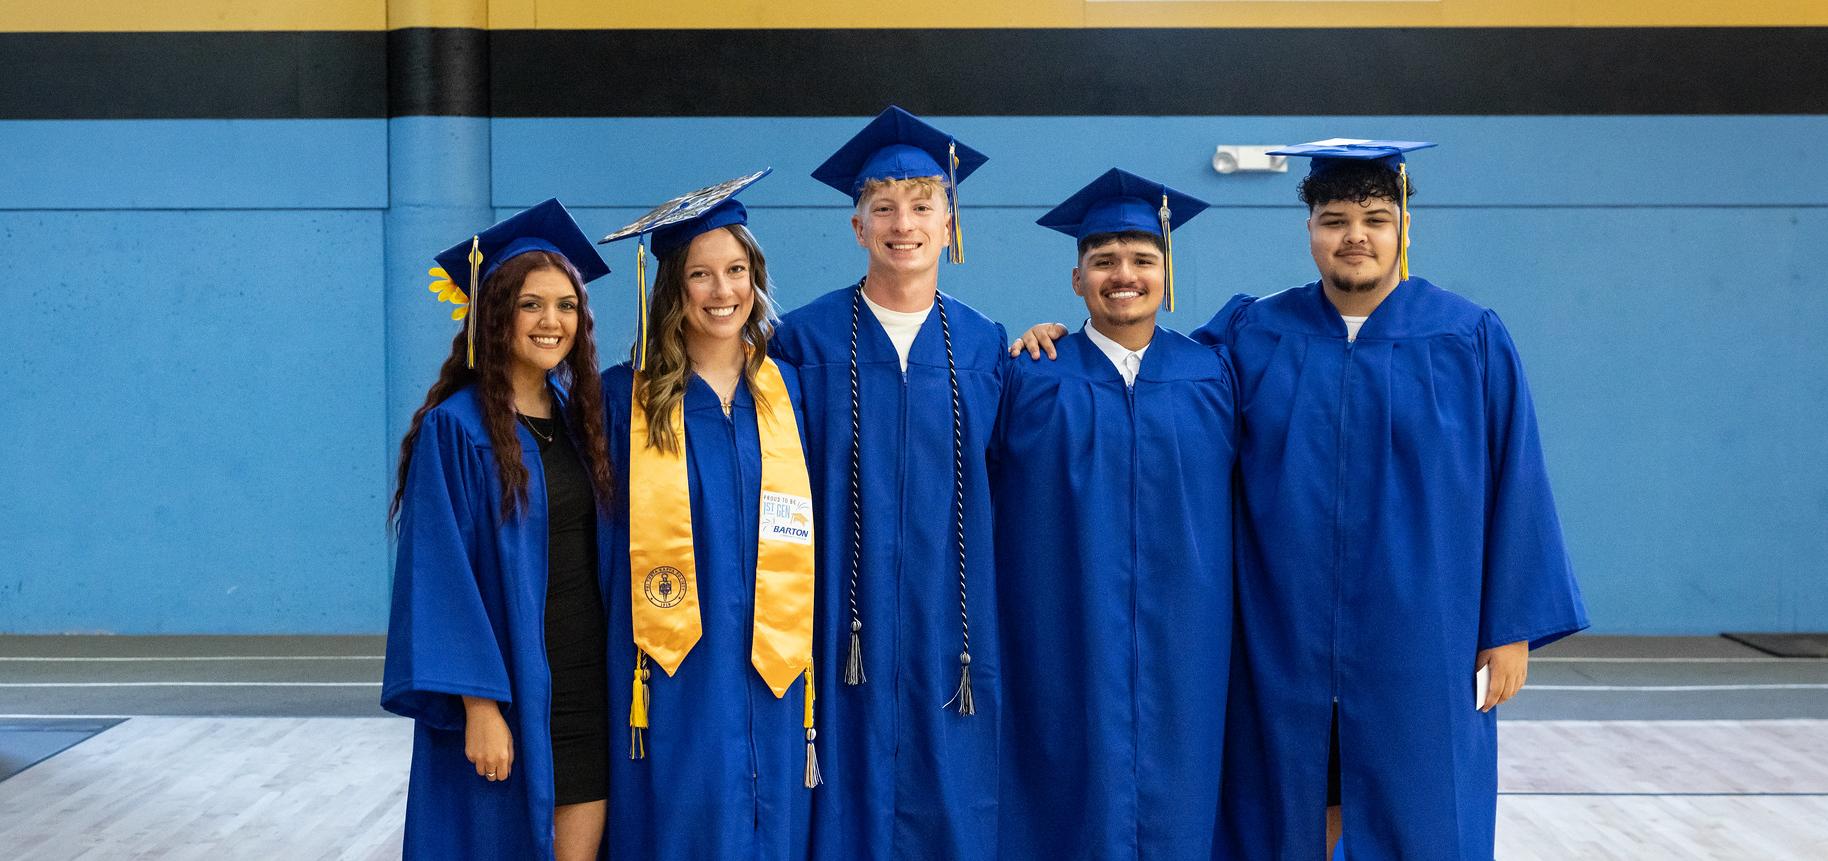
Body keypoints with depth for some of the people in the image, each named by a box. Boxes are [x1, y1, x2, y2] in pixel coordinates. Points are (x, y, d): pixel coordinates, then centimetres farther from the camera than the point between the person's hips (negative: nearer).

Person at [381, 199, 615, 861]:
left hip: (583, 682, 5)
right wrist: (479, 705, -19)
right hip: (502, 684, -5)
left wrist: (612, 675, 10)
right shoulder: (455, 428, -9)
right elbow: (443, 575, -13)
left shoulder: (575, 415, 10)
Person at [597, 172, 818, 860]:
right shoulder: (625, 397, 1)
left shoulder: (786, 390, 8)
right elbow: (596, 537, 3)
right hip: (671, 691, -2)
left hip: (769, 684, 3)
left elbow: (804, 544, 12)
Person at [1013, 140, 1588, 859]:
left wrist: (1511, 630, -3)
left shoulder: (1472, 341, 0)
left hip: (1419, 649, -1)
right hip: (1285, 645, 2)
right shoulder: (1249, 335, 5)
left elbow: (1513, 486, 0)